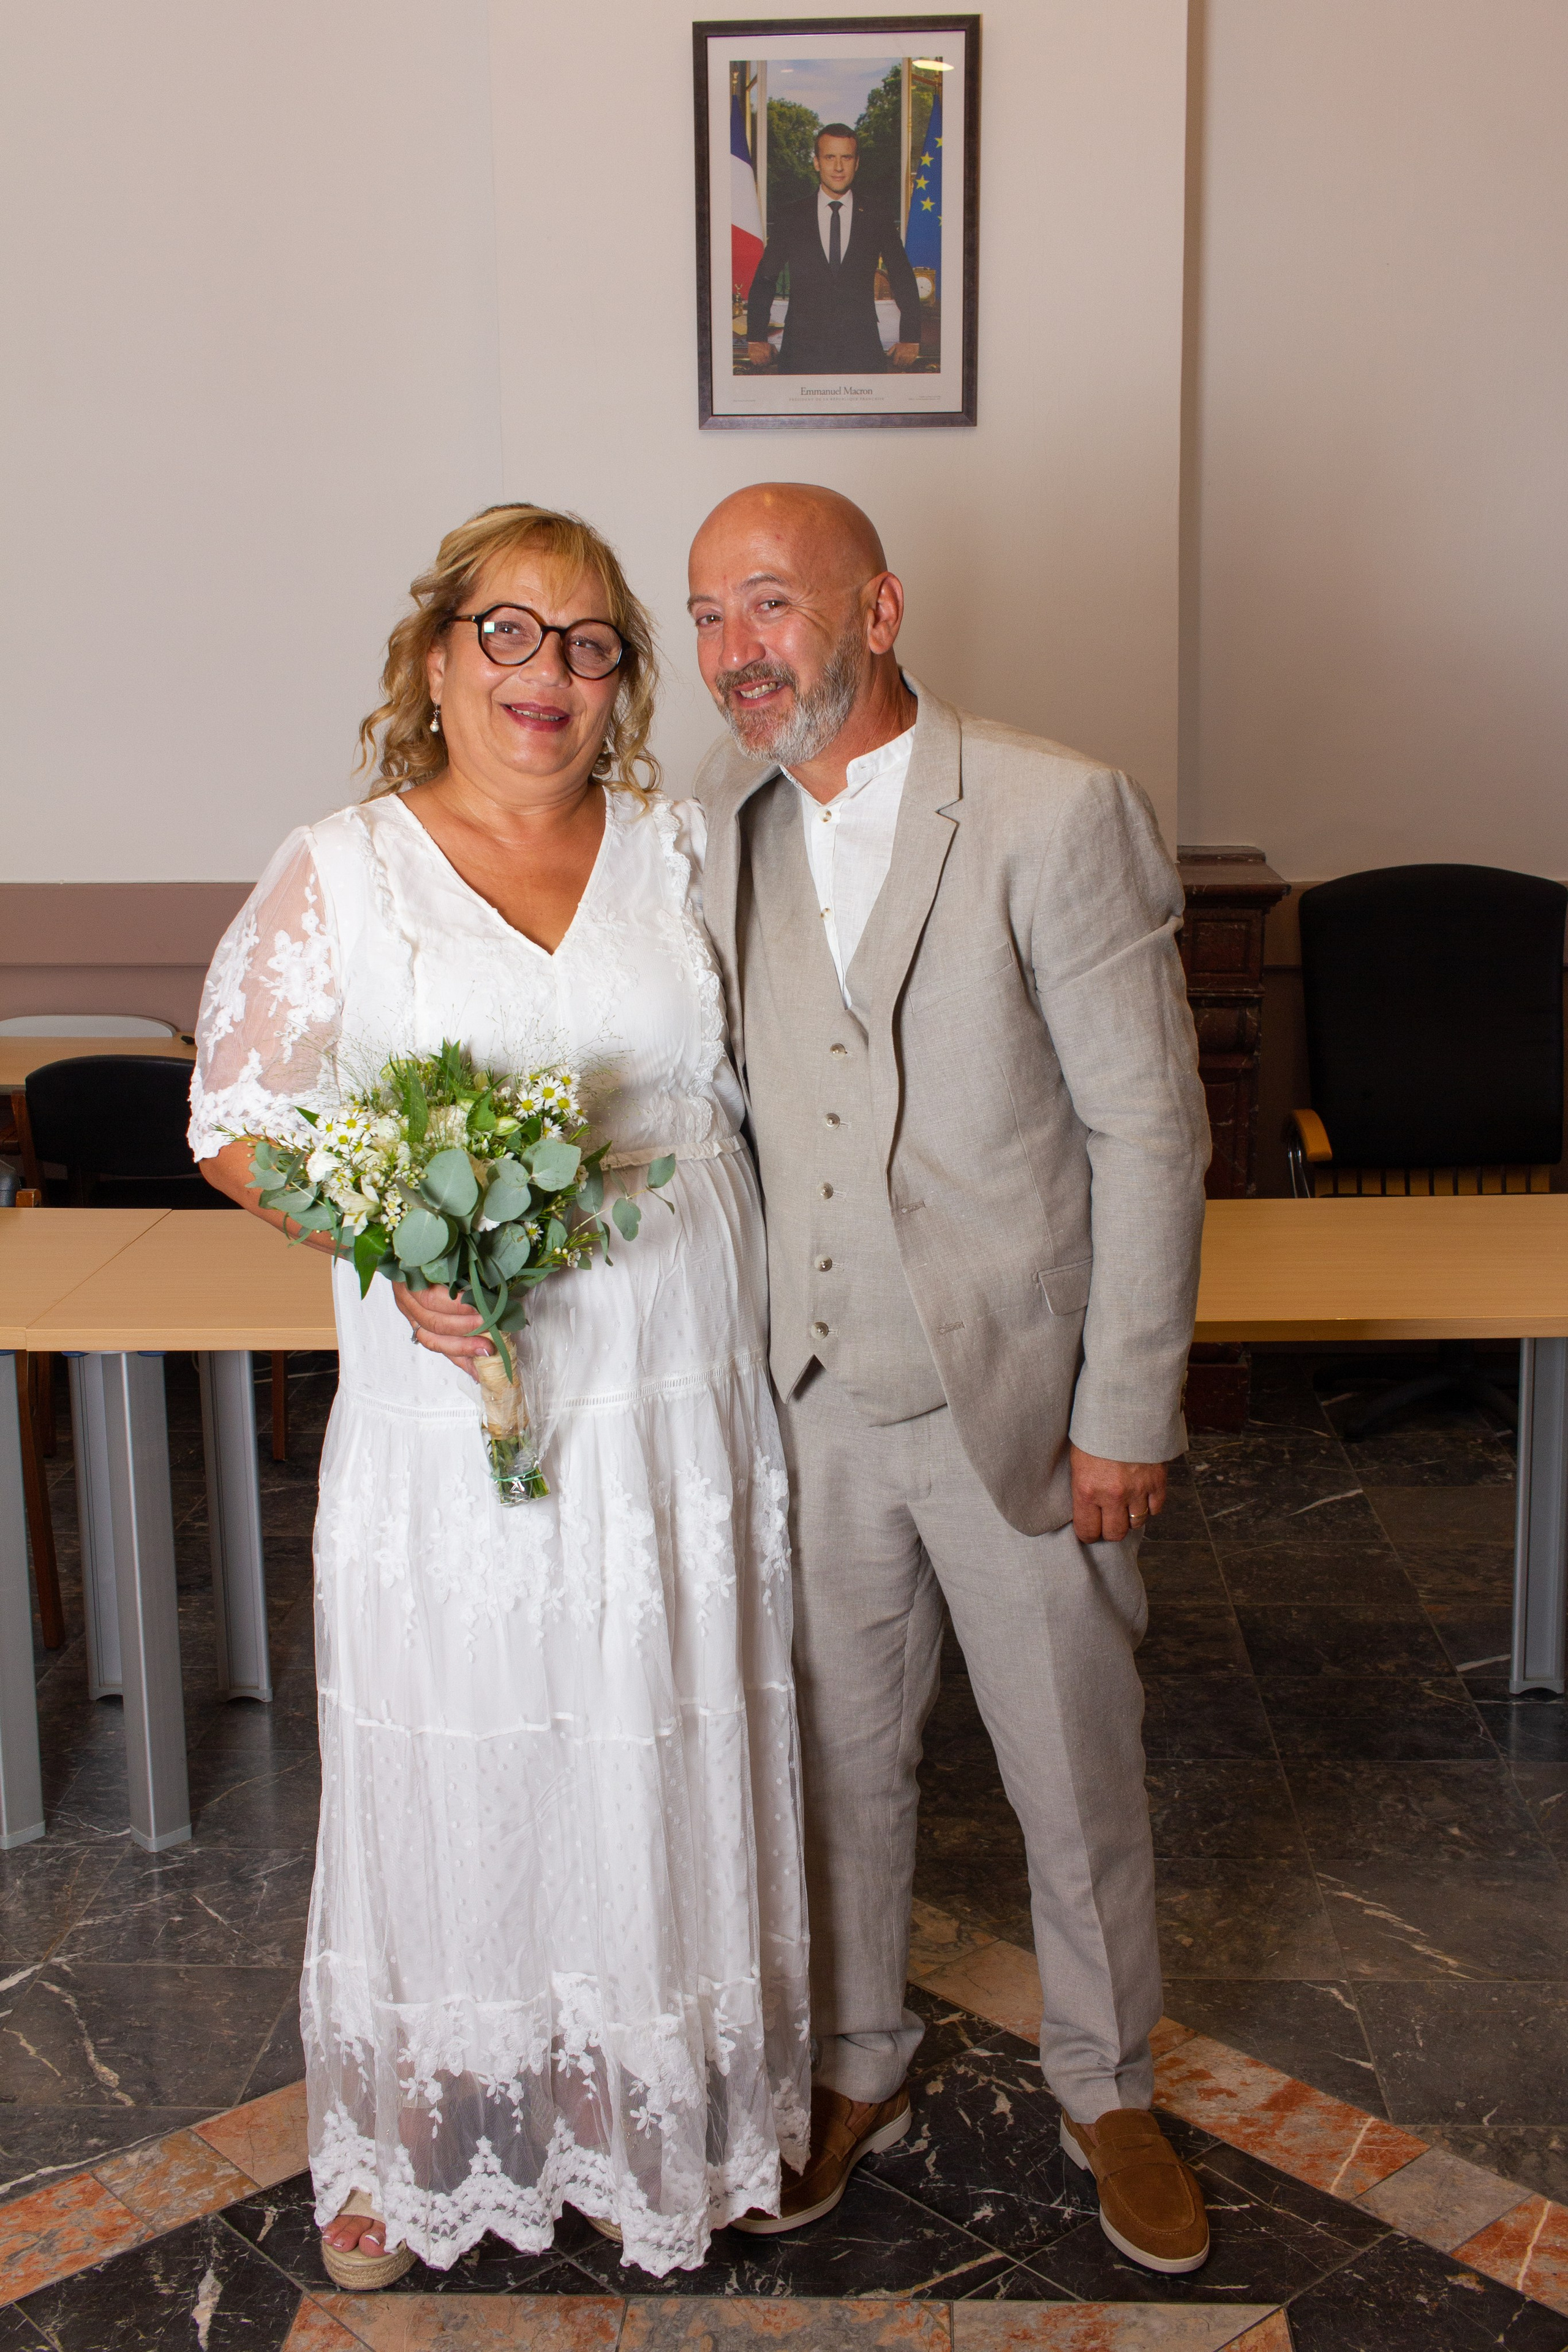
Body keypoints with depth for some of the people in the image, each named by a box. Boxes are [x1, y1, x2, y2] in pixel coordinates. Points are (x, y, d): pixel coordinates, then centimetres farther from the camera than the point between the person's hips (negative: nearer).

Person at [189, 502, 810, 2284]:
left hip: (679, 1405, 2)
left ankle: (643, 2125, 35)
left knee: (656, 1776, 12)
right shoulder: (339, 875, -3)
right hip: (447, 1419, -2)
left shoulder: (678, 851, 5)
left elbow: (751, 1082, 13)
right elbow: (234, 1118, -2)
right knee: (448, 1777, 11)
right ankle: (417, 2139, 35)